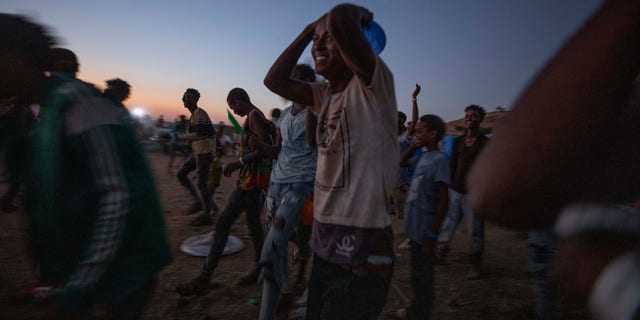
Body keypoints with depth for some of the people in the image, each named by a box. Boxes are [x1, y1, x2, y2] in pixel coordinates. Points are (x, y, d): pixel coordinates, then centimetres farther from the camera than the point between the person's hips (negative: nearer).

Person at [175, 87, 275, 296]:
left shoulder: (253, 115, -11)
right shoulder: (256, 116, 17)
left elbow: (266, 147, -22)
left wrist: (240, 162, -23)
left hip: (251, 180, -10)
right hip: (253, 179, 10)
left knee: (223, 223, -7)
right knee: (254, 224, 15)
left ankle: (204, 279, -1)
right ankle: (260, 270, 26)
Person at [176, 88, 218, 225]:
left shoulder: (199, 113, -14)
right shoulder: (193, 115, 17)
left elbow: (197, 135, -24)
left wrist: (179, 136, -14)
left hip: (204, 152, -10)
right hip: (197, 152, 10)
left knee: (201, 183, -5)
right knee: (181, 173, 10)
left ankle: (206, 215, 4)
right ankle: (199, 201, 17)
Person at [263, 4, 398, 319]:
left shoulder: (373, 85, -12)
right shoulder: (324, 94, 11)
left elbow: (341, 19, -26)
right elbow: (275, 81, 8)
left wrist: (362, 14, -4)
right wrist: (307, 31, 9)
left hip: (362, 243, -8)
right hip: (325, 237, 8)